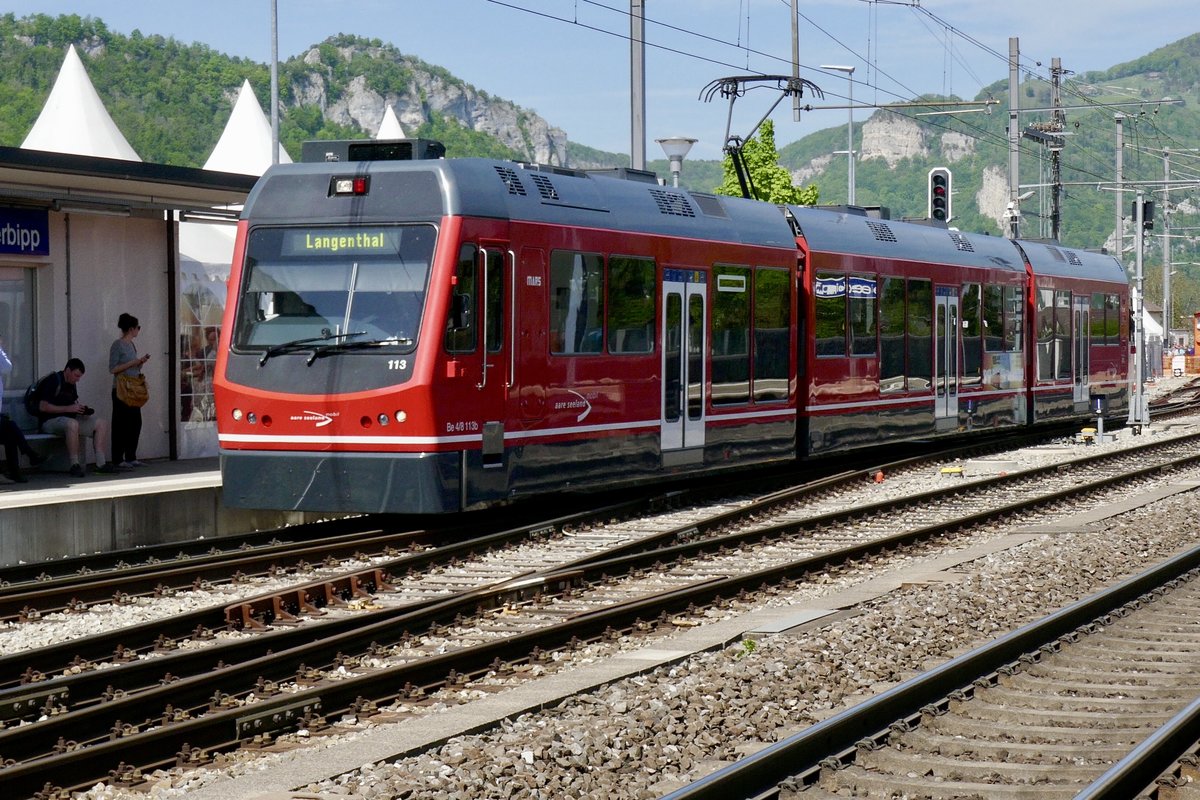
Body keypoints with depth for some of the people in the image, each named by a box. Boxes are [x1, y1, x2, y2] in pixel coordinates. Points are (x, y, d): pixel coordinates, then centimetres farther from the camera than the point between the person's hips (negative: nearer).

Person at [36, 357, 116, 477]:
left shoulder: (71, 384, 14)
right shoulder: (53, 381, -13)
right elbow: (43, 407, -21)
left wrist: (82, 409, 2)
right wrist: (68, 408, -22)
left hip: (70, 418, 9)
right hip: (51, 421, -9)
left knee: (102, 423, -4)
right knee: (72, 424, -41)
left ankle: (100, 464, -13)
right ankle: (75, 465, -35)